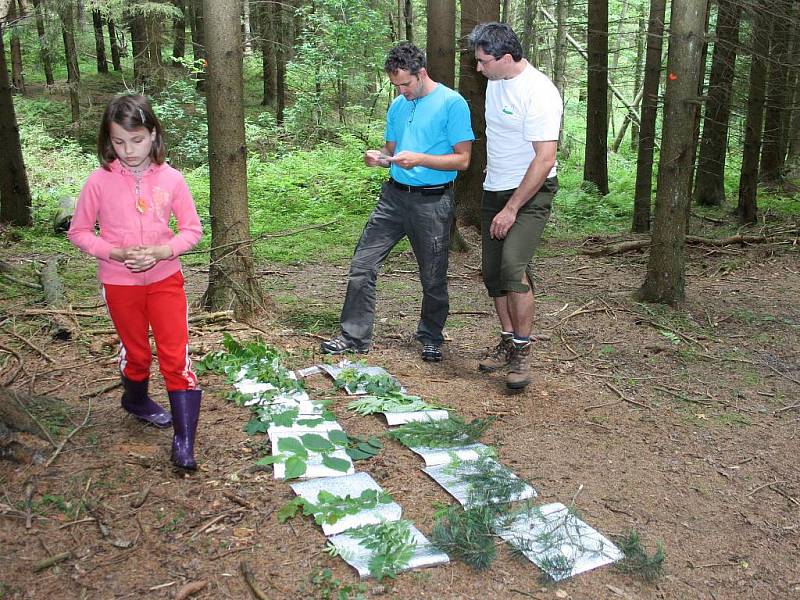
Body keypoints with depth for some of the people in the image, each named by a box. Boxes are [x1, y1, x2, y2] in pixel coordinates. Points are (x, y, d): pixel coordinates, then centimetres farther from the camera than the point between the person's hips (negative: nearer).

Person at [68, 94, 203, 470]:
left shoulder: (170, 179, -9)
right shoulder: (100, 181, -10)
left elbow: (191, 229, -2)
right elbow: (79, 232, -2)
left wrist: (161, 250, -19)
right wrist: (115, 252, -18)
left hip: (165, 278, 0)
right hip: (119, 283, 0)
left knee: (176, 354, -4)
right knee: (136, 351, 17)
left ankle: (184, 439, 1)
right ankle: (136, 400, 48)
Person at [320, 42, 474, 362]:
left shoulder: (452, 103, -8)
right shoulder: (398, 106, 12)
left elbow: (462, 159, -11)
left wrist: (419, 159, -22)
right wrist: (378, 157, -4)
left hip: (432, 201, -5)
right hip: (393, 195, 6)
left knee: (433, 278, 7)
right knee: (362, 265, 0)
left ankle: (431, 338, 28)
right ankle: (355, 336, 11)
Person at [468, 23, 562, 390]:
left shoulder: (539, 91, -20)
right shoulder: (495, 82, 6)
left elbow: (545, 159, -23)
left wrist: (512, 209, -22)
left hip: (531, 192, -8)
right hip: (495, 190, 8)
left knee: (513, 264, -23)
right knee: (492, 271, 9)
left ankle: (522, 352, -11)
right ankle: (508, 342, 23)